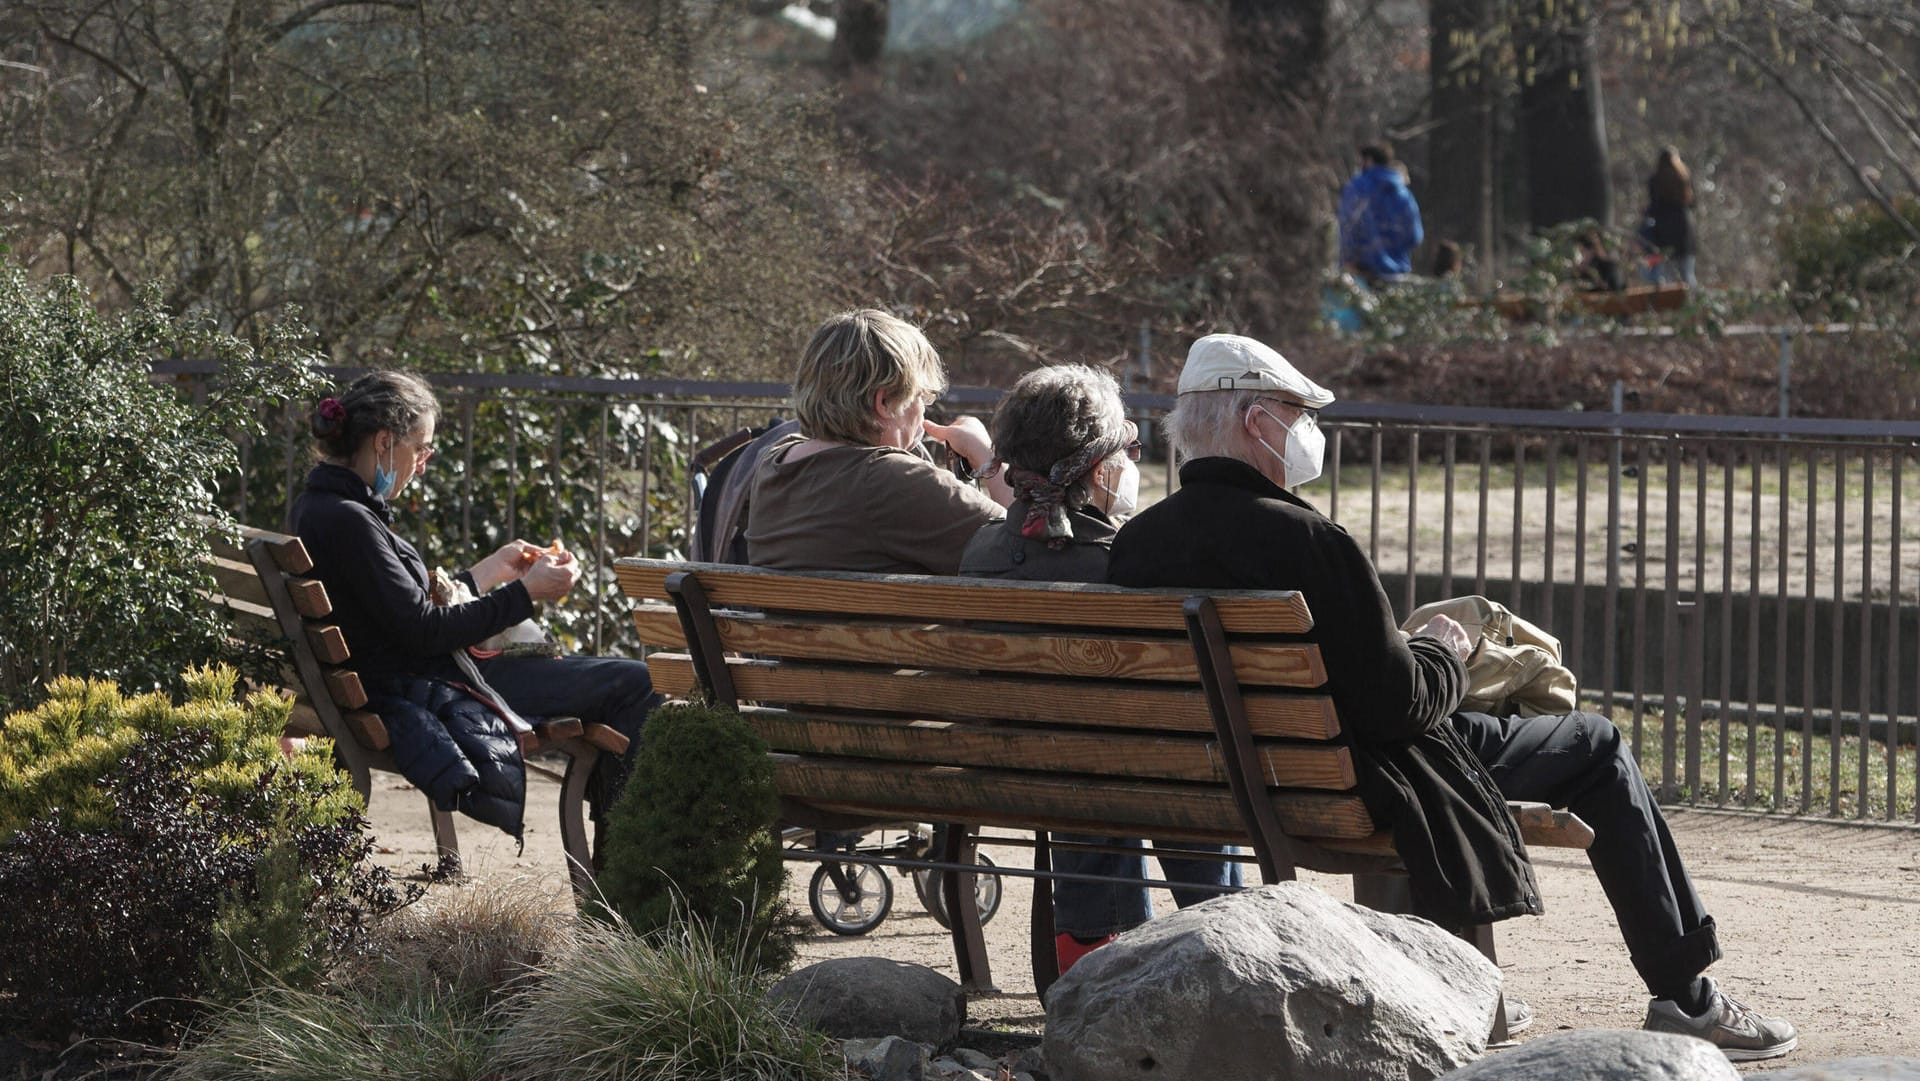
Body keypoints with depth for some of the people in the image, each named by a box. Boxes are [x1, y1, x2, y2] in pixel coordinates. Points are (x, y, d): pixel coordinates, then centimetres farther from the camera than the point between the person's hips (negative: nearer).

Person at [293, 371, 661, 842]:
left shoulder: (324, 506, 11)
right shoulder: (346, 521, -21)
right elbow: (423, 629, -22)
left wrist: (492, 570, 19)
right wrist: (526, 591, -15)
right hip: (416, 691, -11)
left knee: (633, 682, 15)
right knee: (634, 685, -6)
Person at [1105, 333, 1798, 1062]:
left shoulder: (1134, 544, -5)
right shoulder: (1303, 541, -28)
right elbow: (1398, 705, -24)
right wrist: (1443, 650, -2)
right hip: (1352, 789, -8)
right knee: (1597, 748, 12)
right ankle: (1685, 997, 17)